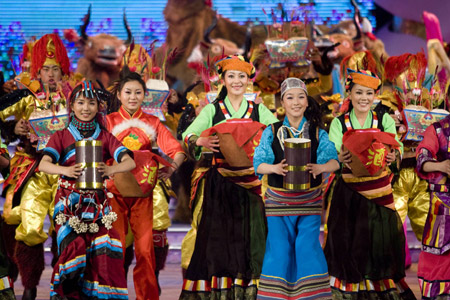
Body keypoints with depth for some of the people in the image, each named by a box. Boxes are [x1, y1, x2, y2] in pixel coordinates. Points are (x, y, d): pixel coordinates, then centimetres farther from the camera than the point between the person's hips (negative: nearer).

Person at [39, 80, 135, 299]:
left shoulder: (105, 137, 12)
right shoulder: (61, 136, 9)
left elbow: (130, 162, -2)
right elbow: (43, 164, -7)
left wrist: (110, 169, -25)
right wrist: (65, 170, -28)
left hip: (97, 203, 1)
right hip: (70, 203, -1)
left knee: (103, 250, -15)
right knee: (73, 247, -18)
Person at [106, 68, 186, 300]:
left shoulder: (153, 123, 11)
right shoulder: (109, 121, 8)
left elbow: (177, 149, -1)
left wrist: (172, 166, -22)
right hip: (115, 190, -1)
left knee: (145, 248, -1)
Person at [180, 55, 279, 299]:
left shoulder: (259, 110, 11)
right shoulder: (212, 110, 7)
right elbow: (188, 134, -3)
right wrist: (200, 141, -25)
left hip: (251, 182, 1)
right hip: (219, 182, -1)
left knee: (250, 237, -1)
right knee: (216, 233, -4)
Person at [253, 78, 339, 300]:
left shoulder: (318, 133, 3)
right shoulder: (271, 132, 2)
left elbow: (334, 161, -7)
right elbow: (258, 164, -5)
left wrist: (321, 167, -30)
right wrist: (274, 168, -27)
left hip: (309, 200, 0)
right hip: (278, 200, 0)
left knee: (308, 247, -4)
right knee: (280, 248, -1)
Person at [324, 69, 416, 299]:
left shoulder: (384, 120, 2)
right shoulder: (339, 122, 2)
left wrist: (393, 156, -31)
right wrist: (340, 158, -32)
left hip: (379, 189, 0)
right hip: (349, 190, 0)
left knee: (381, 238, 1)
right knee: (348, 240, 2)